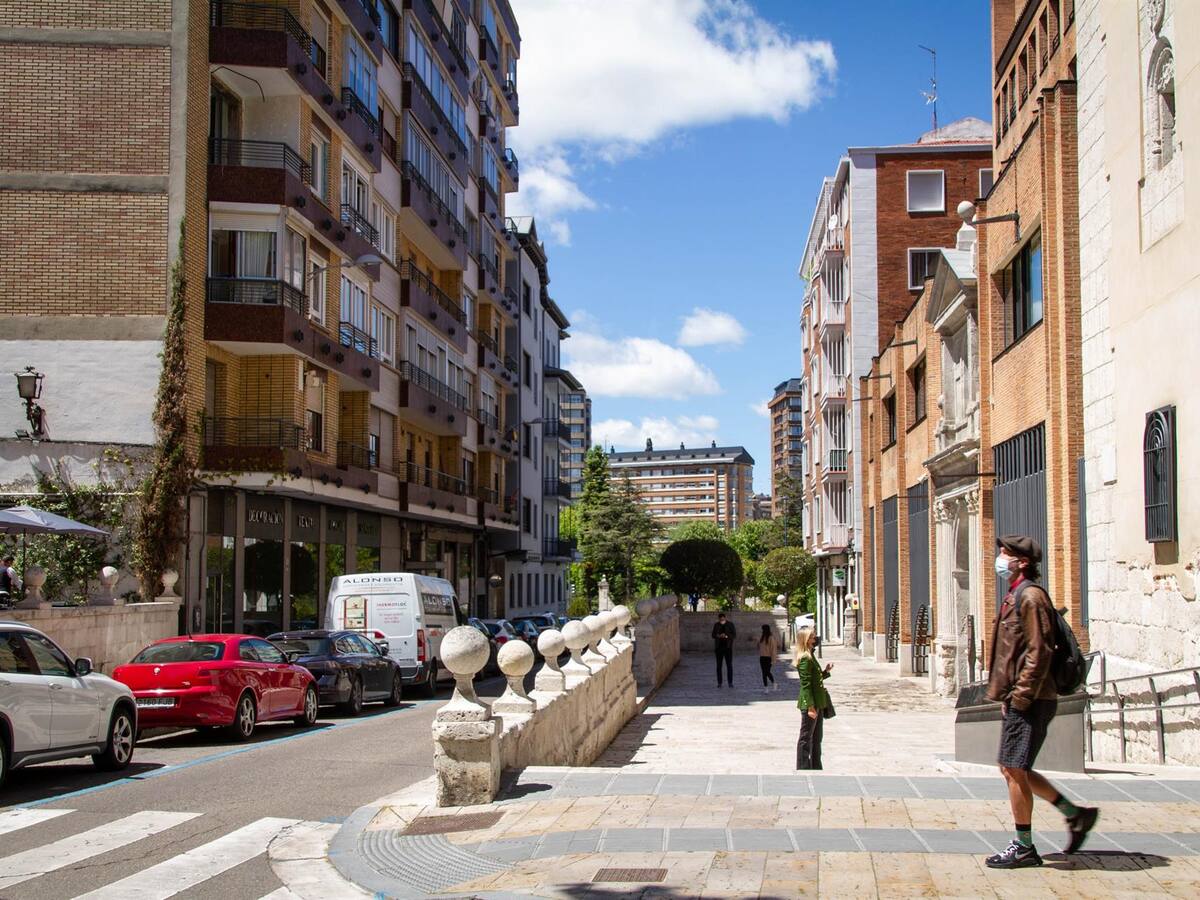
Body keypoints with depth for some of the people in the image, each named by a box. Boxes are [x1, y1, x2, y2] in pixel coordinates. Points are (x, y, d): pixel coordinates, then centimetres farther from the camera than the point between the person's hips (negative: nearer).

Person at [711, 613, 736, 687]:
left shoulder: (730, 624, -3)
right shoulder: (716, 625, 4)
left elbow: (734, 635, -7)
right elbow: (713, 635, 4)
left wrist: (726, 636, -25)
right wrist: (718, 636, -19)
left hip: (728, 647, -2)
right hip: (719, 647, 2)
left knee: (729, 665, -5)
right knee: (719, 665, 2)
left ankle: (730, 682, -1)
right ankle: (719, 682, 8)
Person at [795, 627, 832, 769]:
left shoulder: (810, 657, 13)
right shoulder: (805, 659, -17)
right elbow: (806, 684, -21)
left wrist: (826, 671, 9)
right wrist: (810, 707, -23)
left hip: (818, 703, 10)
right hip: (810, 703, -10)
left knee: (817, 737, 16)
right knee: (806, 738, -2)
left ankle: (816, 767, 25)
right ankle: (803, 769, 3)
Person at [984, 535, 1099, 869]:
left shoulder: (1031, 596, -14)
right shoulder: (1015, 596, 17)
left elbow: (1040, 652, -20)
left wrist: (1020, 697, -19)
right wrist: (1006, 695, 18)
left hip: (1030, 701, -10)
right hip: (1019, 700, 10)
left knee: (1015, 769, -5)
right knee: (1011, 769, 14)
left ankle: (1024, 847, 5)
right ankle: (1076, 814, 22)